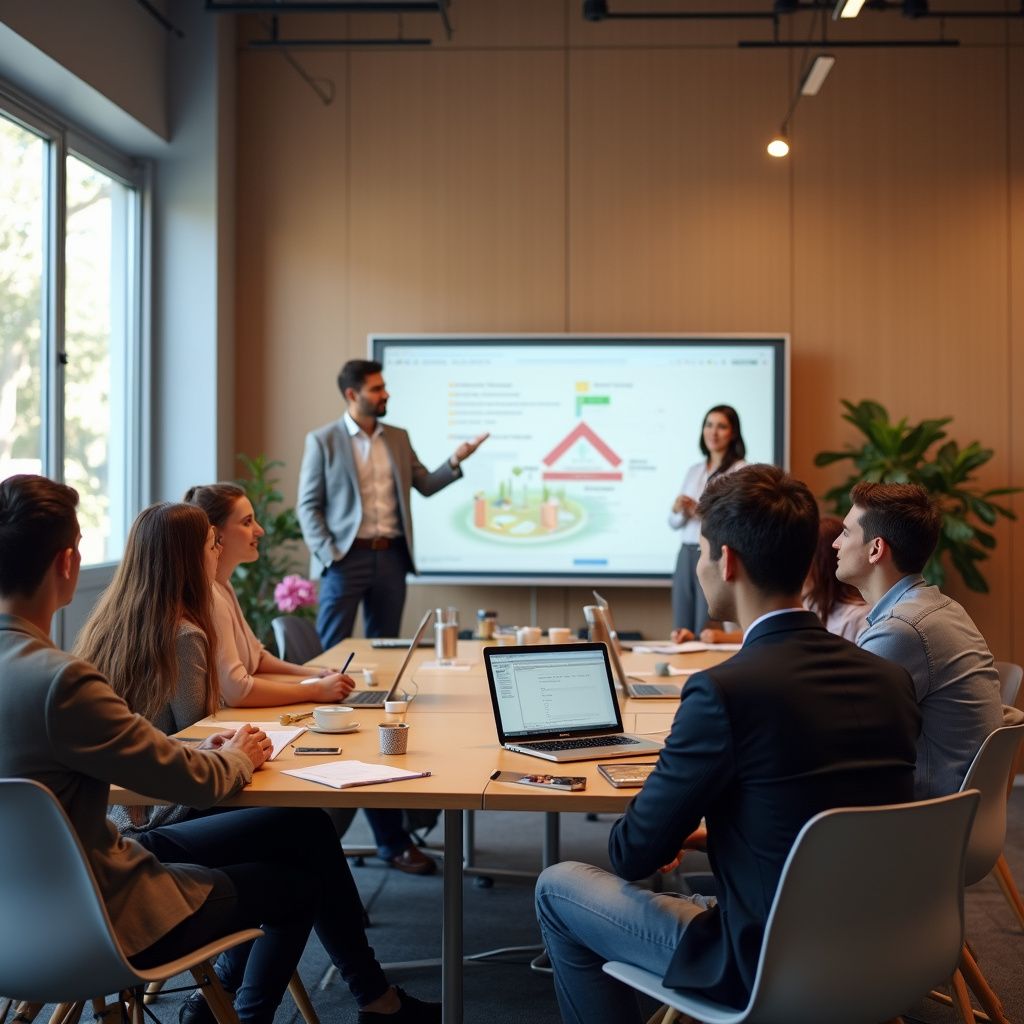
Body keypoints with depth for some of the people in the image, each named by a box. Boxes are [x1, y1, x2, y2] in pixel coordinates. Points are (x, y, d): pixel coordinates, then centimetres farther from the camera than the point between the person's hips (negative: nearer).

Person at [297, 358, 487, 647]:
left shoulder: (398, 437, 13)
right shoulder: (322, 440, -2)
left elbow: (426, 485, 12)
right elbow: (308, 505, -3)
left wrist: (455, 460, -5)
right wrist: (328, 555, -13)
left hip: (391, 557, 5)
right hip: (346, 557, -4)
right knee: (331, 648, -2)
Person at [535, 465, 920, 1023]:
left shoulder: (725, 691, -23)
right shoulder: (891, 681, -3)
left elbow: (633, 854, -12)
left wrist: (665, 843, 12)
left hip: (772, 971, -7)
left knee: (558, 889, 12)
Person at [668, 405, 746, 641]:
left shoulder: (741, 471, -3)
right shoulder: (694, 471, 16)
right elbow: (674, 523, 17)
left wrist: (700, 511, -18)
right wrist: (678, 511, -5)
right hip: (686, 556, 6)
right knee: (680, 636, 6)